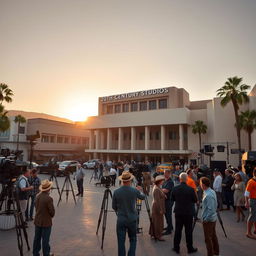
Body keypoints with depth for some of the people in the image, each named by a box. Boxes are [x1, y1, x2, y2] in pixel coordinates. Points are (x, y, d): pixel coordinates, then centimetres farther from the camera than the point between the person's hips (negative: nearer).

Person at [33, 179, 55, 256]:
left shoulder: (38, 196, -4)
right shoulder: (49, 199, -26)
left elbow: (36, 208, 7)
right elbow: (52, 211, -18)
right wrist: (51, 216, 4)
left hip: (37, 221, 7)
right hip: (46, 222, -7)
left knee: (37, 238, 19)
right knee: (45, 239, 8)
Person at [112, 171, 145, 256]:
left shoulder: (116, 192, -11)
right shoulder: (134, 191, -12)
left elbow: (114, 207, 1)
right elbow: (143, 197, 10)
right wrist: (140, 190, 30)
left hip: (120, 220, 0)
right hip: (132, 220, 0)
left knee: (121, 242, 10)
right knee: (133, 240, 17)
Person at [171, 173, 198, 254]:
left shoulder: (175, 189, -10)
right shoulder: (190, 189, -17)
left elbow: (172, 199, 4)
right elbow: (195, 200, -4)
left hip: (178, 212, 2)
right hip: (188, 212, -2)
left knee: (178, 230, 13)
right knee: (188, 231, 11)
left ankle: (176, 247, 23)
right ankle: (190, 248, 25)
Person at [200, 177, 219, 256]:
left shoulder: (208, 195, -29)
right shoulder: (212, 191, 0)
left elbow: (210, 209, -27)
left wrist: (205, 219, -17)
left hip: (208, 220, -9)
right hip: (213, 218, 9)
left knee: (208, 238, 6)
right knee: (213, 235, 24)